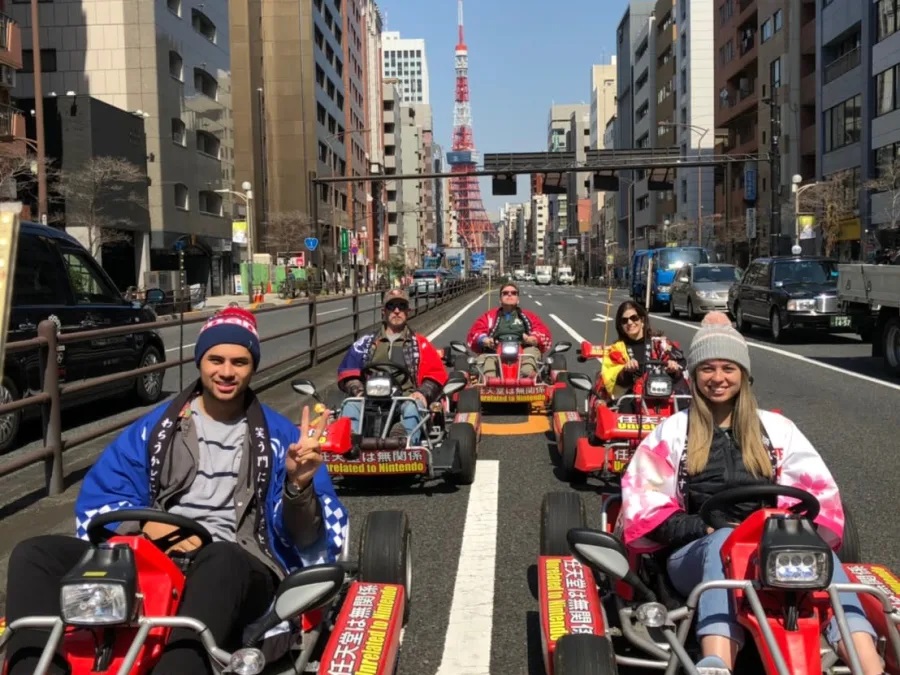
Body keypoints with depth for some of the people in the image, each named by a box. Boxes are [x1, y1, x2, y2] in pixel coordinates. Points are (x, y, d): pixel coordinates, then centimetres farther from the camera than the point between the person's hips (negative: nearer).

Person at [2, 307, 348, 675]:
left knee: (218, 562, -40)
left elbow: (302, 537, 1)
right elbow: (97, 500, 9)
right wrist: (149, 525, -12)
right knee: (35, 554, -17)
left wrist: (298, 485, -21)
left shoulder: (278, 435, 8)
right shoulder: (156, 426, 15)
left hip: (235, 567, -3)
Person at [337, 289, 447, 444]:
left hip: (406, 399, -1)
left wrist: (423, 393, -8)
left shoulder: (420, 344, 21)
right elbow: (348, 372, 16)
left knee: (412, 407, -36)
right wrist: (358, 391, -4)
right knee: (350, 406, -30)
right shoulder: (366, 343, 23)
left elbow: (436, 374, 12)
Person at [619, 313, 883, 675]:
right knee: (726, 540, -38)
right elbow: (644, 508, 5)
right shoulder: (673, 431, 12)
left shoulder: (776, 428, 18)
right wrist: (705, 527, -9)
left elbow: (817, 492, 10)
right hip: (696, 552, -2)